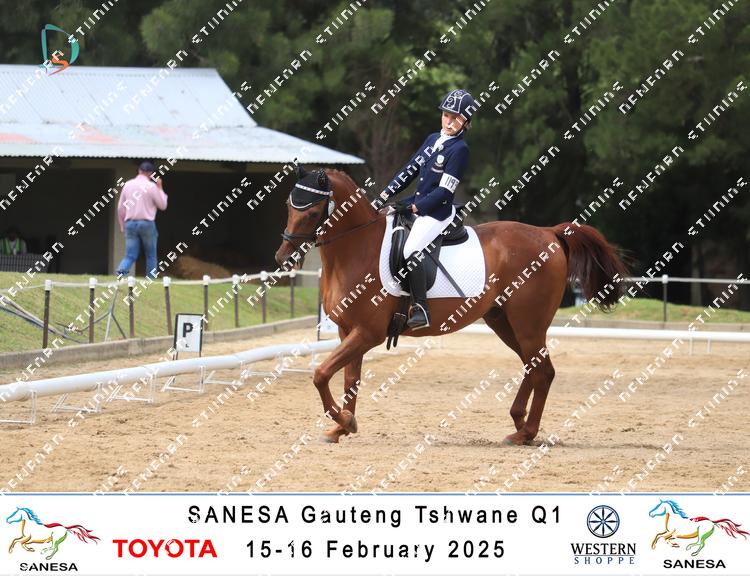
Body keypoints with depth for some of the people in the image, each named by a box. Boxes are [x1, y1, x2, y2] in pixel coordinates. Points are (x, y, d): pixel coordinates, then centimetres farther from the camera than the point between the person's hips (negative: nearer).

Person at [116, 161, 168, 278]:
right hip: (147, 223, -3)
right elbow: (162, 206, 4)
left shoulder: (128, 185, 8)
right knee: (151, 255, 11)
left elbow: (120, 208, 11)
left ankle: (121, 270, -25)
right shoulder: (151, 186, -5)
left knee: (130, 255, 3)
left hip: (130, 223, 3)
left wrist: (122, 225, 21)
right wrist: (160, 188, 14)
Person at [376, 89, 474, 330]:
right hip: (416, 203, 9)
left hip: (437, 211, -9)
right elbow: (410, 170, 14)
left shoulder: (460, 149, -13)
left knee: (410, 250, -26)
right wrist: (384, 195, 6)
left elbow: (444, 192, -18)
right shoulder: (433, 139, 11)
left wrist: (413, 208, -21)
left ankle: (421, 310, -23)